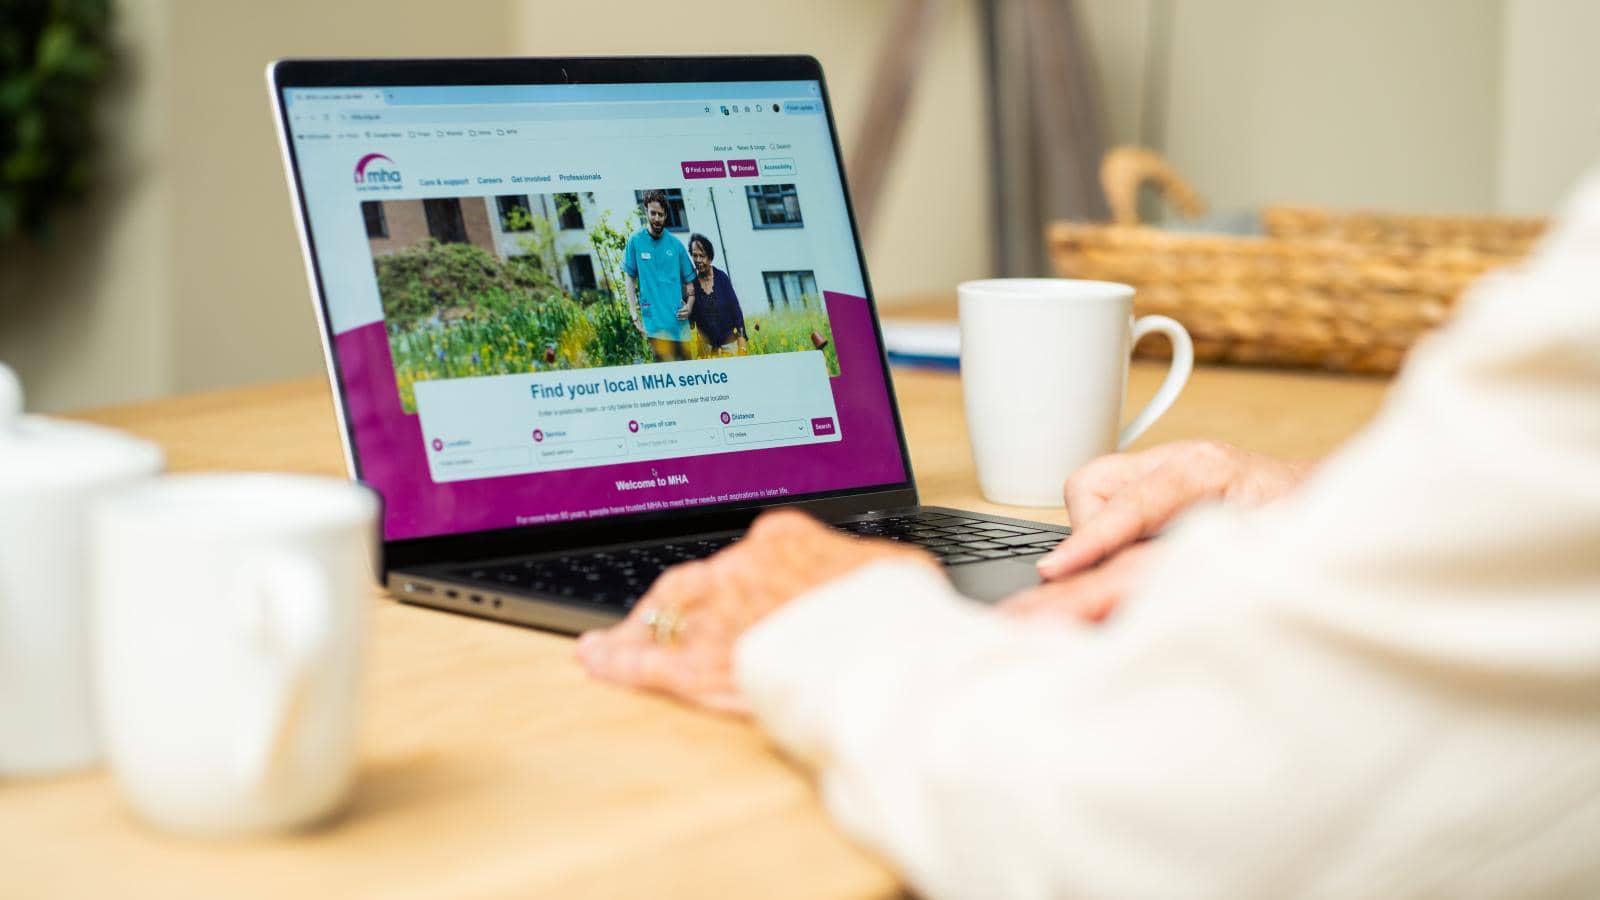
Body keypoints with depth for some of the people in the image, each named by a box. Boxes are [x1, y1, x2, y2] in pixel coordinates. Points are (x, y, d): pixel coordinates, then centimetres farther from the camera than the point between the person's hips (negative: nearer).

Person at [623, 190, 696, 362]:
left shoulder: (675, 244, 7)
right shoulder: (635, 241, 1)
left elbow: (689, 281, 12)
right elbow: (630, 280, 3)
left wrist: (689, 306, -5)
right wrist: (635, 316, -4)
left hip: (679, 322, 3)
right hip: (654, 321, -3)